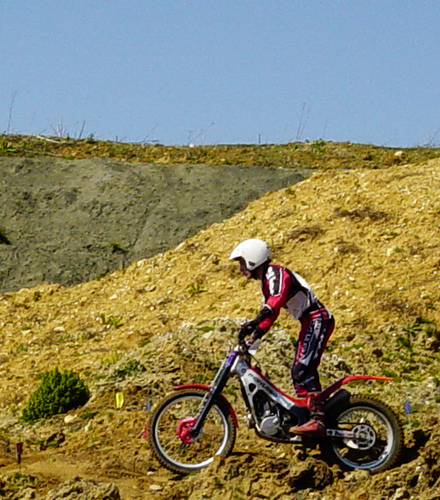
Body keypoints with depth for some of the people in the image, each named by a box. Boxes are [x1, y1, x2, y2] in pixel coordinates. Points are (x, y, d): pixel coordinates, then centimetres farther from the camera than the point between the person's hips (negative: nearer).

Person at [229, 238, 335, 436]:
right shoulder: (266, 281, 22)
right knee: (302, 373, 11)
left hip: (317, 319, -11)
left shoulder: (275, 272, -10)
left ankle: (317, 420, -31)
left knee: (302, 370, -21)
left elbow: (279, 297, -30)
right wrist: (253, 337, 14)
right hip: (310, 323, 11)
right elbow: (269, 314, 25)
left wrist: (256, 321, -42)